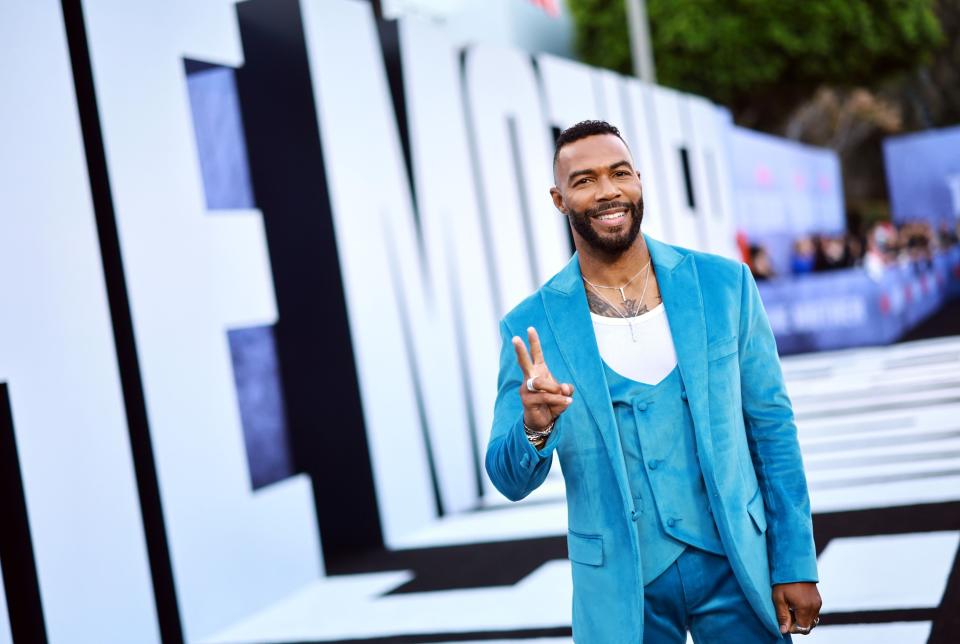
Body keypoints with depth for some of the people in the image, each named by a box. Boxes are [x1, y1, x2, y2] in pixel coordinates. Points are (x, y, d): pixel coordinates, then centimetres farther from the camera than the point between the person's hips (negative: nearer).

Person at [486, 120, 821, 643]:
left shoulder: (724, 285, -4)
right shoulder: (531, 327, -7)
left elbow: (772, 427, 1)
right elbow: (511, 482, -3)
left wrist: (796, 566, -1)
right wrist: (535, 428, -25)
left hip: (736, 565, 1)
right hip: (621, 589, 0)